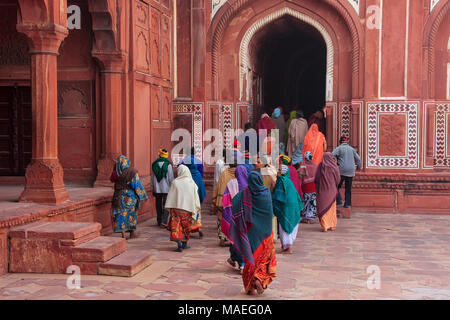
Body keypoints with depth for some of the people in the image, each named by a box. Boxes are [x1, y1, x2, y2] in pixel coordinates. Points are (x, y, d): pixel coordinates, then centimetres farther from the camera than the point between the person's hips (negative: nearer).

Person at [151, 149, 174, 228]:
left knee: (159, 205, 13)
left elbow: (152, 178, 10)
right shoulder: (168, 164, -9)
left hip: (157, 189, 4)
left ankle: (159, 221, 18)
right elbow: (171, 178, -8)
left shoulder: (154, 164, 4)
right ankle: (164, 221, -13)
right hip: (166, 189, -4)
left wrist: (153, 189, 17)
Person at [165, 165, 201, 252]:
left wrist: (169, 208, 6)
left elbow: (171, 195, -2)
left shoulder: (175, 182, -5)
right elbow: (196, 197, 1)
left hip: (176, 206, -2)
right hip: (188, 208, 2)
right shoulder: (192, 183, -2)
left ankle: (179, 243, -18)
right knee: (186, 226, 16)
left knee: (176, 225, -1)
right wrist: (197, 209, 8)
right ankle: (184, 244, 25)